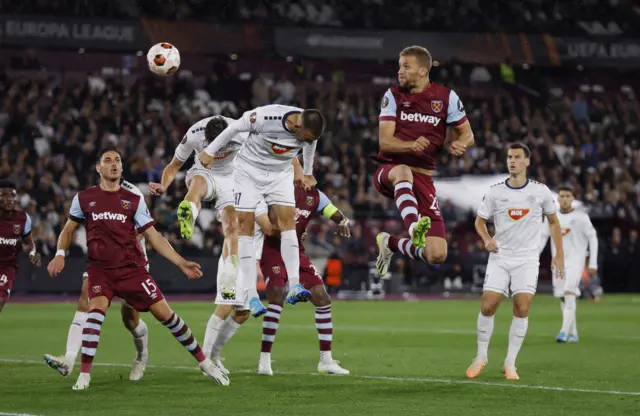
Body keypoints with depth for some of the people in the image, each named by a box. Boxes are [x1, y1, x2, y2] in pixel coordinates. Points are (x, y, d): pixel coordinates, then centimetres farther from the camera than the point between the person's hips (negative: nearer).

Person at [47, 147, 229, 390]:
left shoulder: (134, 201, 6)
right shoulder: (84, 199, 6)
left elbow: (154, 237, 7)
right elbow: (68, 230, 18)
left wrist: (182, 263, -1)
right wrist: (60, 255, -1)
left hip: (132, 268, 1)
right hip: (100, 269, -1)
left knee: (164, 312, -4)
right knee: (96, 310, -27)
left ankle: (203, 362, 9)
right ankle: (84, 375, -21)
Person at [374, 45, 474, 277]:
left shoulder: (446, 97, 1)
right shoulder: (393, 96, 1)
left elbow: (467, 134, 11)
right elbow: (384, 142, -7)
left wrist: (460, 143, -15)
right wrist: (411, 145, -29)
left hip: (423, 178, 2)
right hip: (388, 171, -2)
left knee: (437, 255, -8)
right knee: (403, 171, -43)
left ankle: (391, 244, 21)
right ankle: (414, 227, -63)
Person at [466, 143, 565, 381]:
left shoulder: (541, 191, -1)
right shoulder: (495, 192, -1)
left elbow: (553, 221, 11)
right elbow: (480, 220, 10)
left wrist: (559, 255, 8)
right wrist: (487, 239, -11)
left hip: (527, 259, -1)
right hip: (499, 258, 1)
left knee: (522, 309, -11)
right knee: (487, 307, -7)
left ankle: (510, 363, 0)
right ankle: (481, 357, 12)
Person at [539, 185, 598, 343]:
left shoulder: (581, 217, -1)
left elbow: (593, 238, 0)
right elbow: (542, 238, 10)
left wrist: (593, 264, -5)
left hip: (575, 261, -4)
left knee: (569, 293, -20)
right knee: (563, 299, 5)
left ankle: (565, 331, -26)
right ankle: (573, 334, 13)